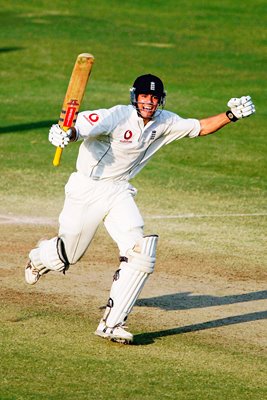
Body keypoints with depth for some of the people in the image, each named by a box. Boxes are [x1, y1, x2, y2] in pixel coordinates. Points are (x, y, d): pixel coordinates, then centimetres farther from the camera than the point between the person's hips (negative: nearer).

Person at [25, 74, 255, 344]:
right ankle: (39, 257, 51)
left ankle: (111, 324, -7)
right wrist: (64, 134, -59)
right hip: (87, 189, -5)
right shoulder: (117, 117, -24)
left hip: (119, 192, 5)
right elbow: (80, 128, -35)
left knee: (139, 253, -15)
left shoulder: (164, 123, -3)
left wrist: (231, 115, -7)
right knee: (68, 255, 10)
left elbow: (200, 128, 7)